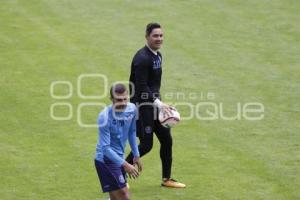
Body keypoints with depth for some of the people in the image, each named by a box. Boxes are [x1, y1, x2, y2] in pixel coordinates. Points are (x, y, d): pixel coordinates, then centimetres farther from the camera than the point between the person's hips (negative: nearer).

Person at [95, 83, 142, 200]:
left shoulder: (132, 109, -3)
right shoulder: (104, 117, -23)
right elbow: (106, 147, -25)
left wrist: (136, 155, 17)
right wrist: (125, 164, -31)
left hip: (118, 157, 8)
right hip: (106, 159, -8)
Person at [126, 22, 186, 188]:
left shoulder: (157, 55, 11)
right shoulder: (142, 58, -20)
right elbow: (141, 87, -24)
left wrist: (158, 101, 15)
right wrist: (158, 103, -28)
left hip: (154, 103, 9)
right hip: (142, 105, -9)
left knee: (166, 139, 11)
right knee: (146, 144, -7)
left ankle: (167, 179, 23)